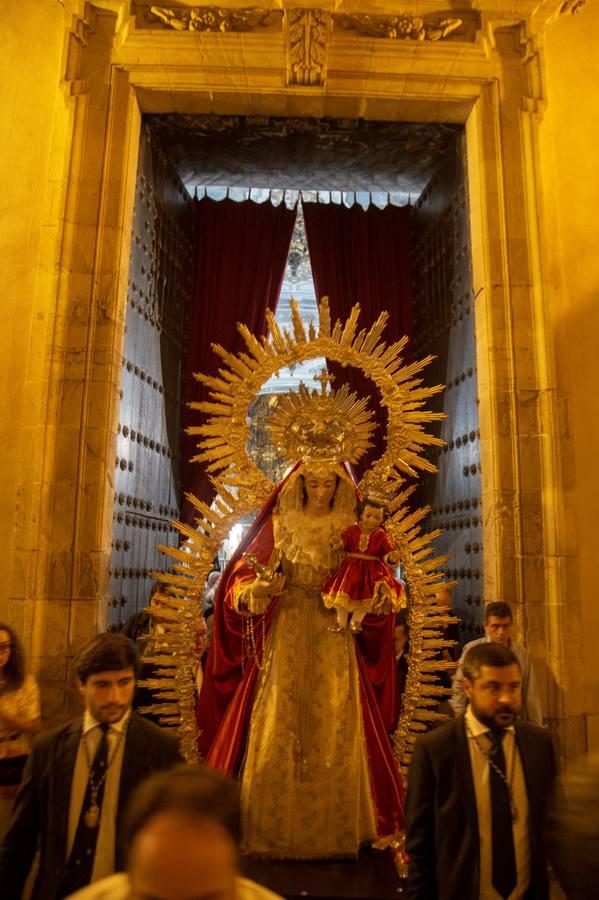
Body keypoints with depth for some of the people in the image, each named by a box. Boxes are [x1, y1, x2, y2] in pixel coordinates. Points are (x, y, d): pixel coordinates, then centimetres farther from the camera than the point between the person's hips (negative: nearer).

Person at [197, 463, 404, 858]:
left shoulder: (350, 531, 6)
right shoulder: (281, 525, 2)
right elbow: (243, 578, -1)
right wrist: (259, 591, -22)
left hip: (334, 644, 1)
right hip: (286, 639, -1)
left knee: (334, 733, 3)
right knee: (276, 733, 1)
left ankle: (332, 832, 19)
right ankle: (273, 830, 17)